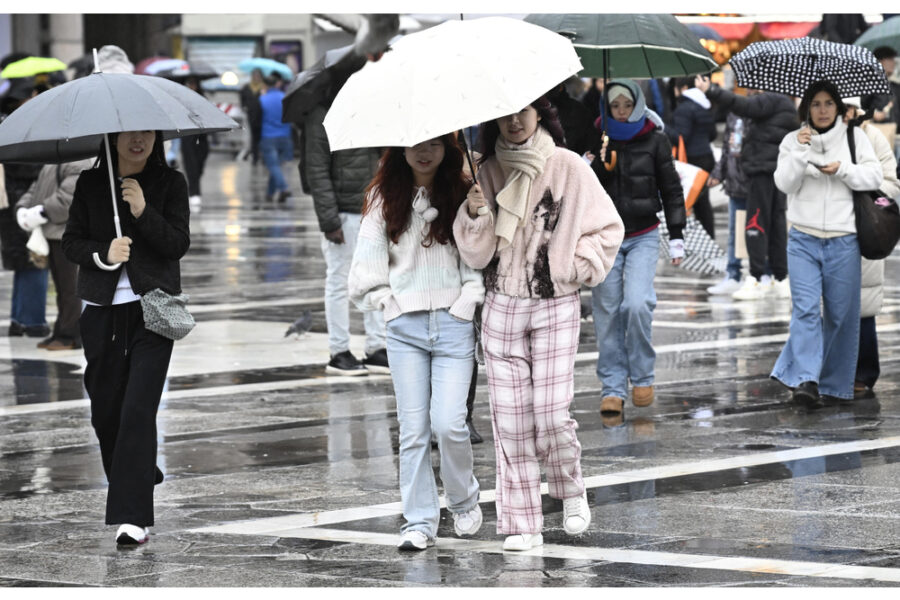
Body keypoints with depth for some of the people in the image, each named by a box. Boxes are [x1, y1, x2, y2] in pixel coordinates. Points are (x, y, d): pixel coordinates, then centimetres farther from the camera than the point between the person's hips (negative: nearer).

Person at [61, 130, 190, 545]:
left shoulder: (170, 183, 2)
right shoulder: (90, 184, 6)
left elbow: (179, 243, -5)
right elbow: (71, 241, 5)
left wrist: (143, 211, -19)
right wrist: (103, 253, -15)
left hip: (152, 309, -3)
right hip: (102, 309, 3)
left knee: (138, 409, -13)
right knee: (105, 409, 8)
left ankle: (133, 516, -17)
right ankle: (141, 478, 35)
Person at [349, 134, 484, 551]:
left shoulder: (462, 196, 4)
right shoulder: (384, 200, 7)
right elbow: (369, 259, 9)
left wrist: (467, 302, -7)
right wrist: (386, 301, 0)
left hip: (453, 322, -2)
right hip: (404, 325, 2)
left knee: (448, 422, -11)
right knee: (413, 428, 0)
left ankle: (464, 500, 14)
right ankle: (419, 521, 8)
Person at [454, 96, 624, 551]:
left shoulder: (567, 167, -2)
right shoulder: (488, 172, 5)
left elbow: (608, 228, 6)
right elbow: (476, 255, 3)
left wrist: (580, 267, -3)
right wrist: (475, 215, -14)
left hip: (556, 307, -2)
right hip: (502, 308, 2)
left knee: (551, 412, -9)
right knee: (510, 415, -1)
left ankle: (571, 490, 21)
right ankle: (520, 523, 6)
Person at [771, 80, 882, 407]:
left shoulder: (855, 137, 6)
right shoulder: (792, 140, 6)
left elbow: (874, 177, 0)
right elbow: (784, 183, -4)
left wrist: (843, 169, -13)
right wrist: (800, 151, -16)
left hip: (843, 241, 1)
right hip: (803, 239, -1)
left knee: (840, 313, 4)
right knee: (806, 308, -14)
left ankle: (833, 381, 16)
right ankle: (806, 380, -20)